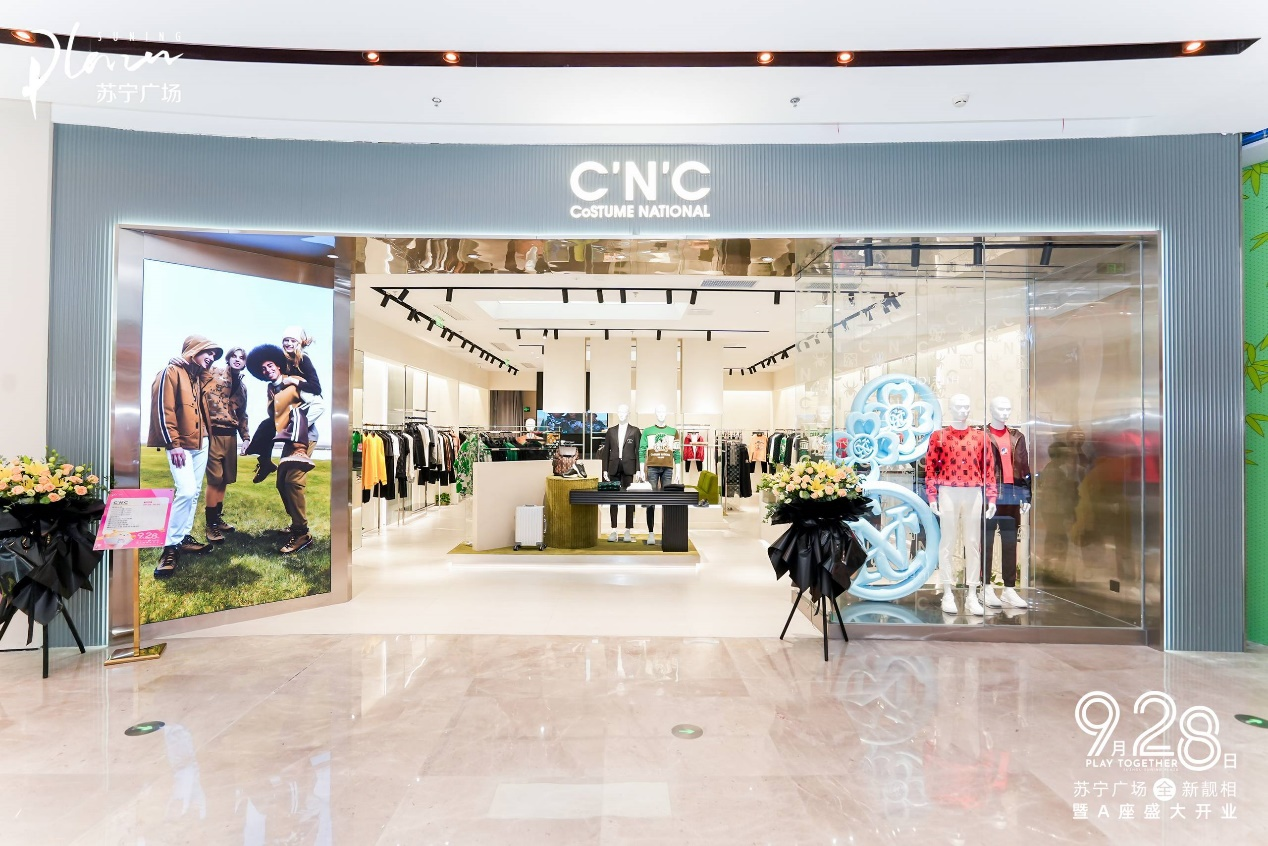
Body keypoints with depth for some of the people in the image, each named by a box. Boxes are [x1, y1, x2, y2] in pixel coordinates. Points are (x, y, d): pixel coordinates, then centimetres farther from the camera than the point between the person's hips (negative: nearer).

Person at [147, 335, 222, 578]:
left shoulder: (198, 376, 16)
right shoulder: (171, 372, -9)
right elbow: (163, 409, -14)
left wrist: (205, 434, 12)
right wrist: (173, 443, -17)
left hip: (200, 442, 8)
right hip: (181, 444, -8)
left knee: (194, 492, 10)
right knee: (186, 491, -17)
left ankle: (184, 537, 20)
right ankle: (170, 547, -8)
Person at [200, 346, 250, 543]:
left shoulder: (242, 386, 19)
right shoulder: (213, 374, -2)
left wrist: (246, 436, 18)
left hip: (230, 435, 7)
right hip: (214, 433, -7)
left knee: (225, 479, 12)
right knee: (215, 479, -6)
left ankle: (218, 518, 24)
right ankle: (211, 525, 2)